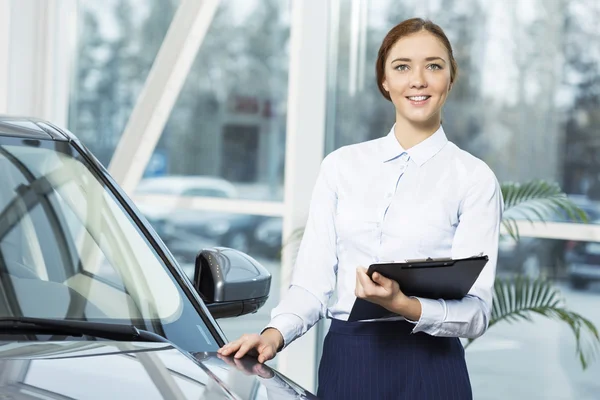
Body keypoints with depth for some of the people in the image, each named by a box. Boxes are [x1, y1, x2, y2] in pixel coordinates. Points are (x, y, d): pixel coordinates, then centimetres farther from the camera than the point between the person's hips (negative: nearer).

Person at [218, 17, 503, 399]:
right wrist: (275, 333, -14)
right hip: (344, 364, 3)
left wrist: (402, 305, -24)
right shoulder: (342, 165, 6)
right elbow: (313, 281, 4)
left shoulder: (474, 177, -3)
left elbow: (476, 312, -8)